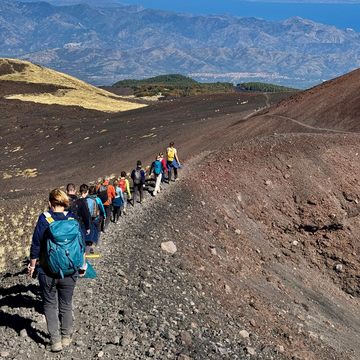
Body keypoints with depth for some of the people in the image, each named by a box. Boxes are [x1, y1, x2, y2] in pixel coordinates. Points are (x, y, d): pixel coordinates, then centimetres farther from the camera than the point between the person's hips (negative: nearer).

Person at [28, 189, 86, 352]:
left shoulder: (44, 219, -12)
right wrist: (82, 266, 16)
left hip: (48, 272, -2)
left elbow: (36, 246, -9)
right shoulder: (73, 220, -4)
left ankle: (55, 340, 10)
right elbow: (81, 245, 3)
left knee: (50, 305, 12)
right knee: (66, 305, 17)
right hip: (69, 272, 2)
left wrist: (32, 265, 5)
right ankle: (66, 337, 26)